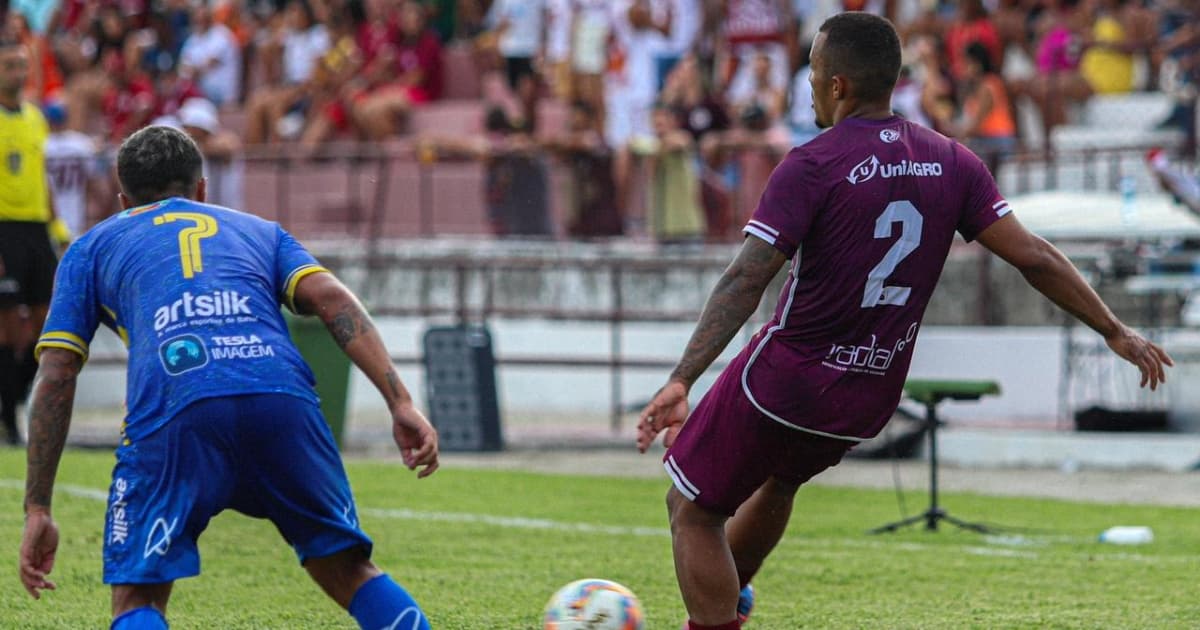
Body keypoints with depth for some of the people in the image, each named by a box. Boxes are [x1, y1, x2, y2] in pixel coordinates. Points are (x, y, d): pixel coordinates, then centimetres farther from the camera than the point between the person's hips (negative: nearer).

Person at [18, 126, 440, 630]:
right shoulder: (259, 230, 34)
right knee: (351, 574, 17)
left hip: (169, 408, -2)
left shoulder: (92, 247, 31)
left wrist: (37, 510, 20)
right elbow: (332, 298, 14)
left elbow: (55, 375, 20)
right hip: (282, 397, 2)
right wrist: (400, 403, 5)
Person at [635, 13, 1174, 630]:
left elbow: (746, 281, -24)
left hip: (785, 382, -7)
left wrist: (682, 380, -28)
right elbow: (1034, 258, -1)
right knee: (776, 482, 34)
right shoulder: (950, 163, -1)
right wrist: (1115, 331, 9)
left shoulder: (811, 167, -16)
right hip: (870, 401, 7)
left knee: (693, 511, 9)